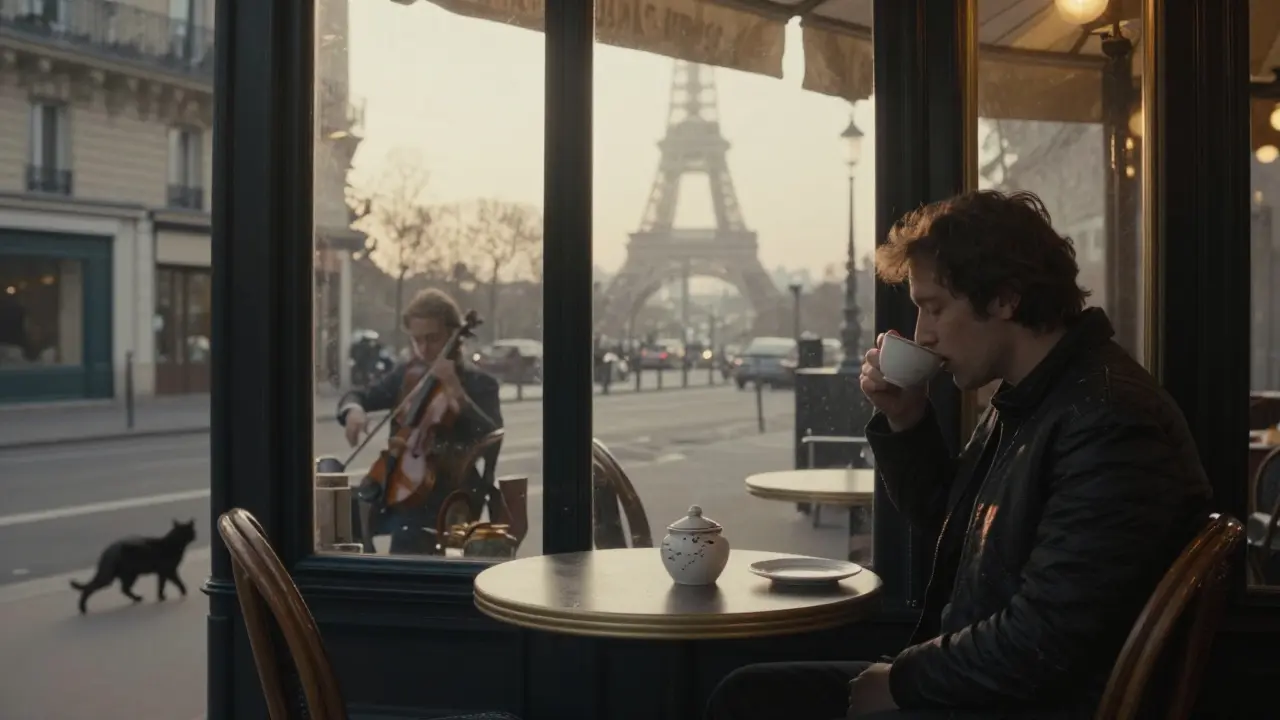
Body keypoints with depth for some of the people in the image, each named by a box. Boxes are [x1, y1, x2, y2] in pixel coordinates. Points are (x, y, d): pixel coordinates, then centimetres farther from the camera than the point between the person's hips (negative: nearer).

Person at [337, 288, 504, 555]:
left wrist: (457, 394, -31)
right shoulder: (406, 374, 11)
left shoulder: (480, 384, -4)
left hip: (449, 496, -5)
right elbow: (356, 397, 18)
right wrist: (353, 409, -8)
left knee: (407, 537, -34)